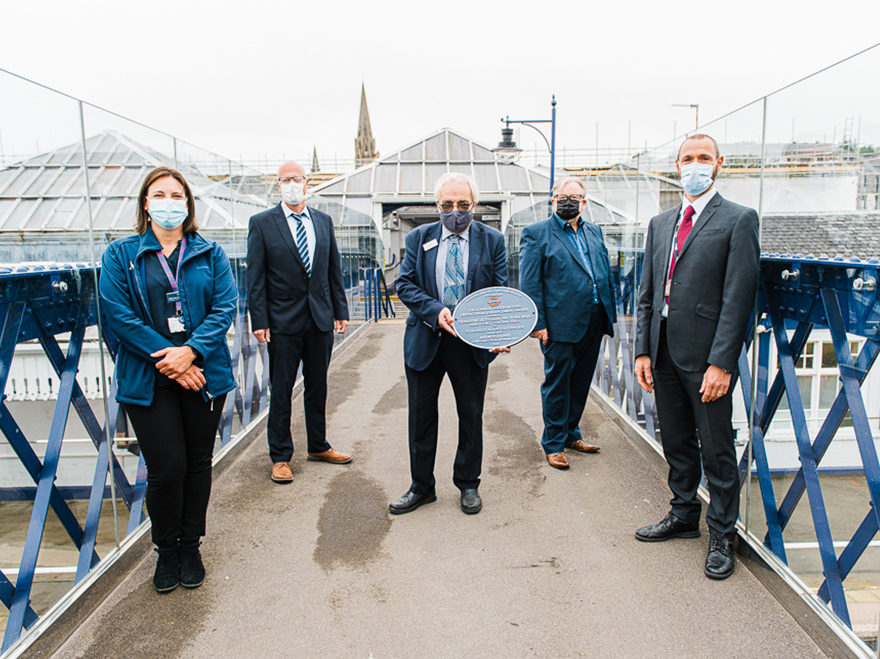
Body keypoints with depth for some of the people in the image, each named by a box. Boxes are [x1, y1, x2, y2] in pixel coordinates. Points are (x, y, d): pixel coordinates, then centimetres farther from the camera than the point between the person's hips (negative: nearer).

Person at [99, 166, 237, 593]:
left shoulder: (210, 254, 8)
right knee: (166, 469, -1)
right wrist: (165, 358, -14)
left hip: (204, 374, 2)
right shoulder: (121, 254, 4)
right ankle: (166, 550, 24)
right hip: (149, 381, -2)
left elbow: (225, 308, -2)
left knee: (198, 463, 10)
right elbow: (117, 314, -5)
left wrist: (190, 351, -17)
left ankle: (190, 546, 29)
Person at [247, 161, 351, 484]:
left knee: (318, 386, 14)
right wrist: (259, 321, -11)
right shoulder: (261, 223, -2)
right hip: (283, 321, -4)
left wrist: (341, 311, 7)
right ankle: (280, 457, 17)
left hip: (321, 318, 4)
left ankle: (318, 446, 30)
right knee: (281, 390, 4)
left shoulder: (323, 221, 9)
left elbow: (334, 269, 12)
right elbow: (255, 277, -5)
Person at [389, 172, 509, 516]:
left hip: (473, 342, 0)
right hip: (425, 341, 1)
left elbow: (501, 292, -2)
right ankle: (421, 486, 27)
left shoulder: (492, 240, 1)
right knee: (421, 415, 10)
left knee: (471, 415, 11)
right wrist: (435, 311, -19)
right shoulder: (419, 238, 3)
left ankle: (468, 485, 30)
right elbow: (405, 284, -2)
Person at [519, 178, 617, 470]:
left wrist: (609, 314, 12)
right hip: (561, 323, -6)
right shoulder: (536, 233, -4)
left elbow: (605, 273, 18)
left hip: (593, 322, 6)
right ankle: (553, 444, 16)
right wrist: (538, 323, -14)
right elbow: (529, 283, -8)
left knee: (581, 382, 15)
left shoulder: (594, 231, 15)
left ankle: (570, 433, 32)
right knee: (557, 384, 3)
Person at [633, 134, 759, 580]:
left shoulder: (739, 220, -5)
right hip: (664, 351, 6)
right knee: (676, 443, 18)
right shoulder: (660, 224, 13)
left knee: (716, 450, 6)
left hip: (706, 356, -5)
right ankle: (684, 514, 37)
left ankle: (721, 536, 24)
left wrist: (721, 363, -17)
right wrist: (643, 351, 6)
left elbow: (739, 296, -12)